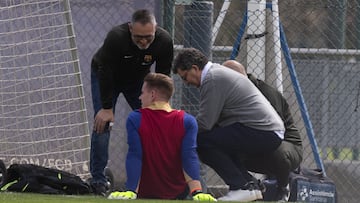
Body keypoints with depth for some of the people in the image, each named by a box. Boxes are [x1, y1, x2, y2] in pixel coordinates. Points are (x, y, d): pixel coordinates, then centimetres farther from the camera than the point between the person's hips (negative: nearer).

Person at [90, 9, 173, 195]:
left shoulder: (164, 42, -28)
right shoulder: (116, 38, -39)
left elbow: (162, 77, -17)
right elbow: (105, 72, -30)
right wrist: (107, 108, -27)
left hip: (138, 79, 3)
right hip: (106, 78, -3)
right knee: (103, 123, -15)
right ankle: (98, 181, -11)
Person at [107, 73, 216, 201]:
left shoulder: (135, 119, -11)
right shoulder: (187, 122, -8)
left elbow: (134, 157, -19)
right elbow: (190, 158, -20)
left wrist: (131, 191, -24)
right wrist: (196, 192, -29)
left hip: (145, 195, 0)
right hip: (178, 194, 0)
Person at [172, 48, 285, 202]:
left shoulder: (212, 79, -10)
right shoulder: (218, 72, 22)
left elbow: (204, 123, -13)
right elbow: (211, 119, 23)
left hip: (264, 134, -11)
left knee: (202, 141, -14)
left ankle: (241, 187, -12)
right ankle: (250, 184, 11)